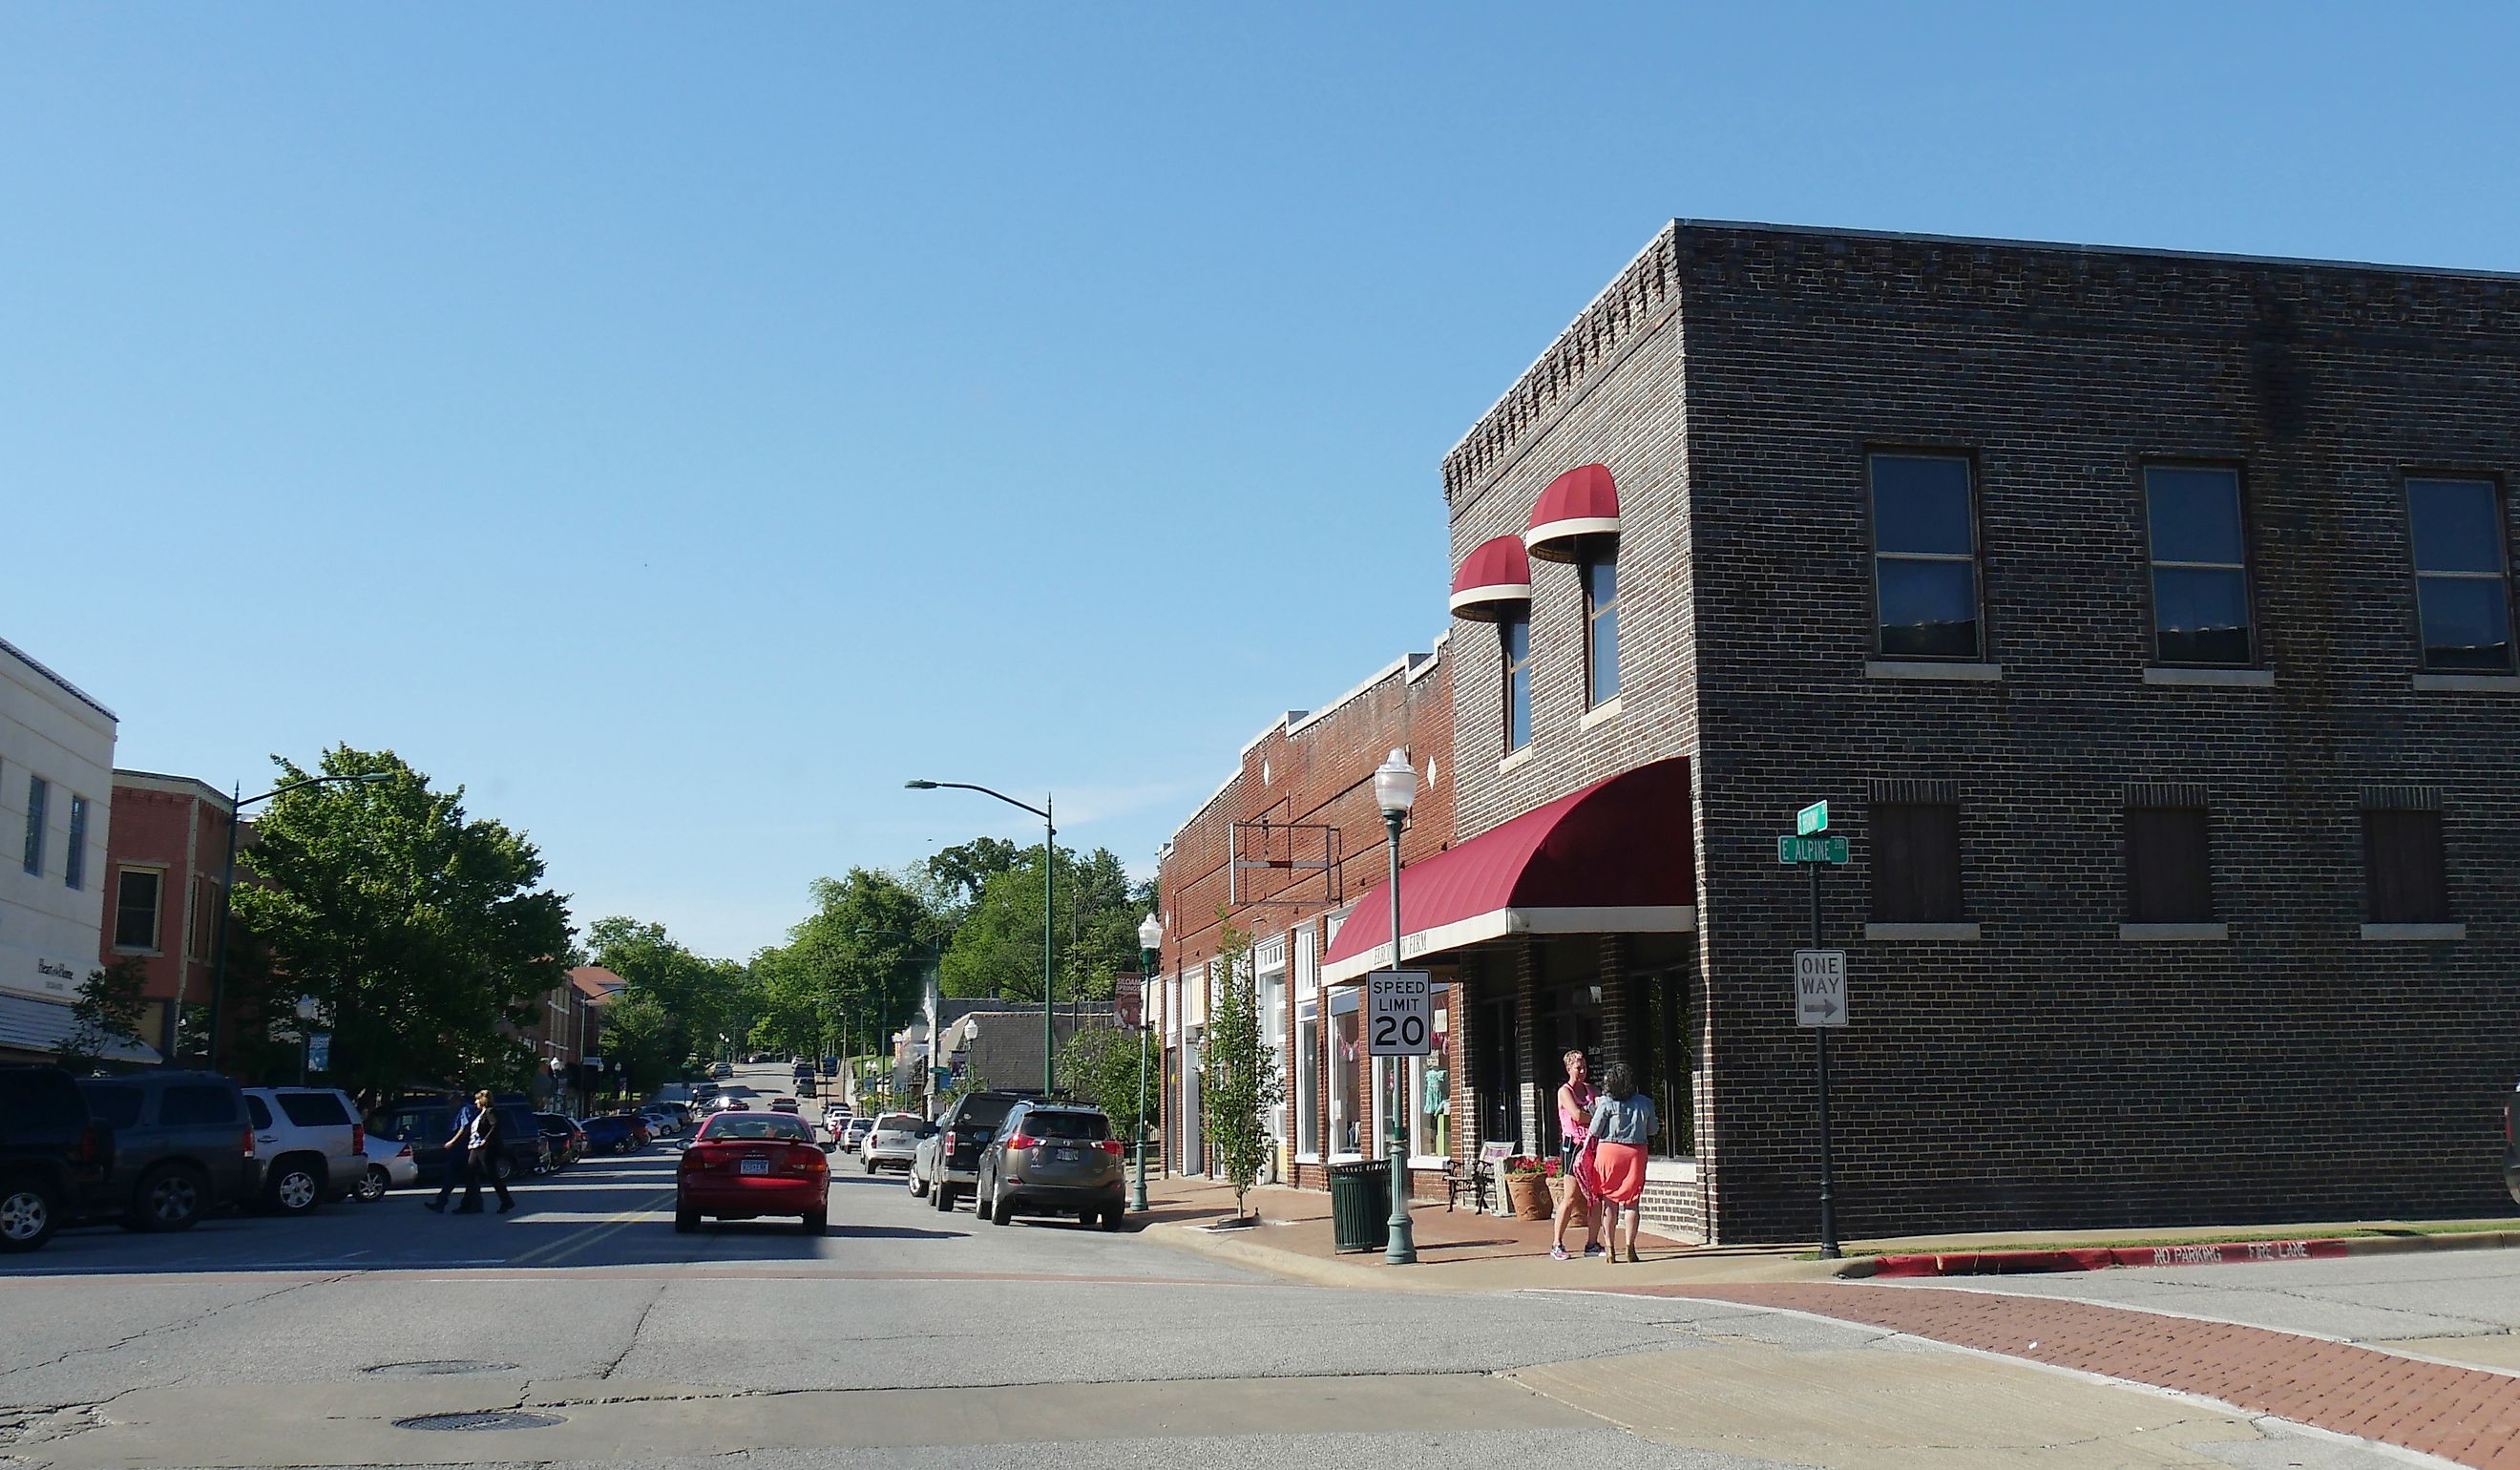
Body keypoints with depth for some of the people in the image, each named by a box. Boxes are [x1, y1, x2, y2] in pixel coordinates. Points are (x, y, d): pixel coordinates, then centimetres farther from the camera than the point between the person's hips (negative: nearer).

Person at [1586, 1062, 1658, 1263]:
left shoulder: (1606, 1102, -7)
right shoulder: (1645, 1103, 2)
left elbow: (1594, 1131, -5)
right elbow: (1652, 1131, 11)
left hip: (1609, 1150, -2)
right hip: (1636, 1152, 2)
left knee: (1609, 1201, 6)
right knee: (1632, 1201, 7)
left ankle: (1611, 1249, 5)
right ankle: (1630, 1248, 4)